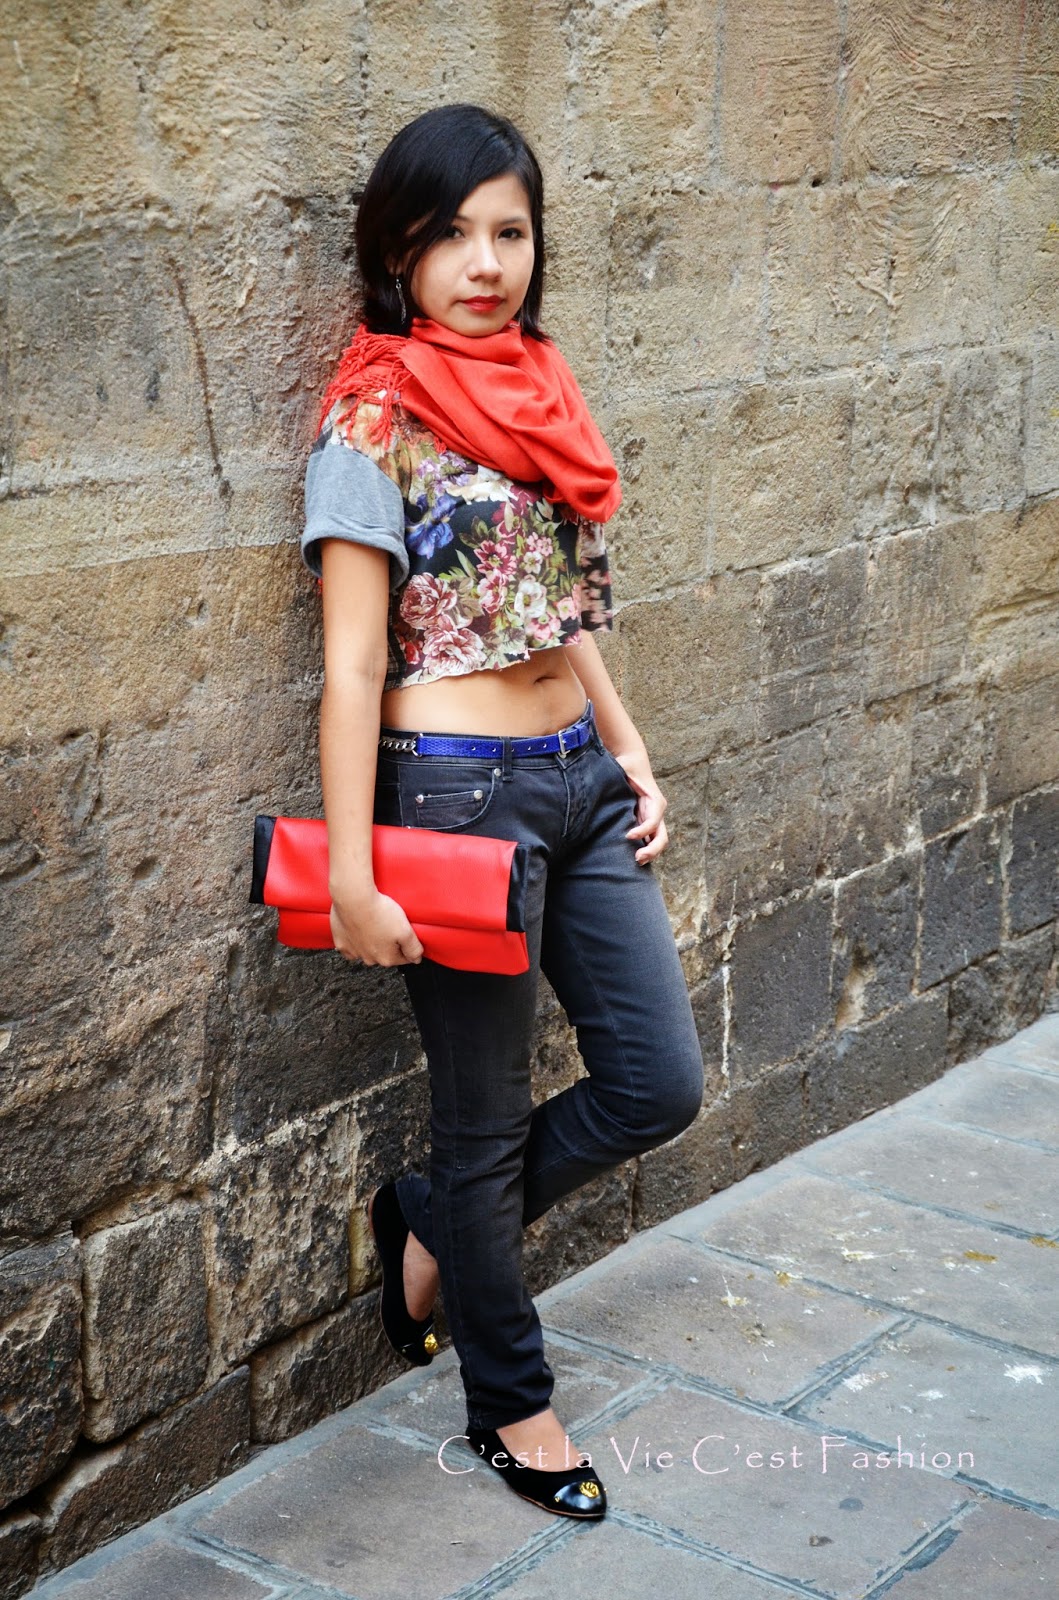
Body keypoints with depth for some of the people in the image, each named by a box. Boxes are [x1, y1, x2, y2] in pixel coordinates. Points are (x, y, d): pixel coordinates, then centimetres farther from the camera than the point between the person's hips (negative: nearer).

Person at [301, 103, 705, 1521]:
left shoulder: (540, 394, 10)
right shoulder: (375, 424, -11)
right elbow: (352, 666, -14)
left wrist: (632, 755, 12)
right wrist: (352, 878, -16)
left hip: (579, 780, 8)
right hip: (460, 790, -7)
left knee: (660, 1086, 10)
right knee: (488, 1118, 7)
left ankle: (434, 1222, 32)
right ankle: (511, 1404, 28)